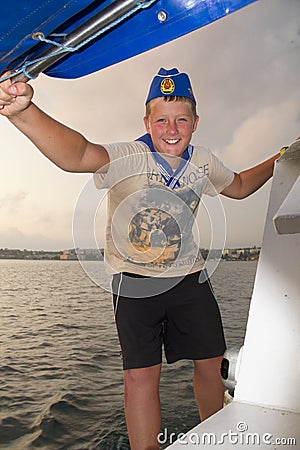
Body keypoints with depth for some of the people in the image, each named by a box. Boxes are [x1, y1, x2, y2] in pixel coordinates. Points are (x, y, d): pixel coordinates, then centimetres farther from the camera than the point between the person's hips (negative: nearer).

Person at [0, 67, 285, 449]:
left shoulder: (202, 162, 1)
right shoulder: (128, 157, -17)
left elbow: (239, 186, 23)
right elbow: (76, 154, -39)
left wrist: (283, 158, 17)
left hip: (190, 278, 5)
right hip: (136, 283, -4)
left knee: (210, 364, 12)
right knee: (140, 376, -8)